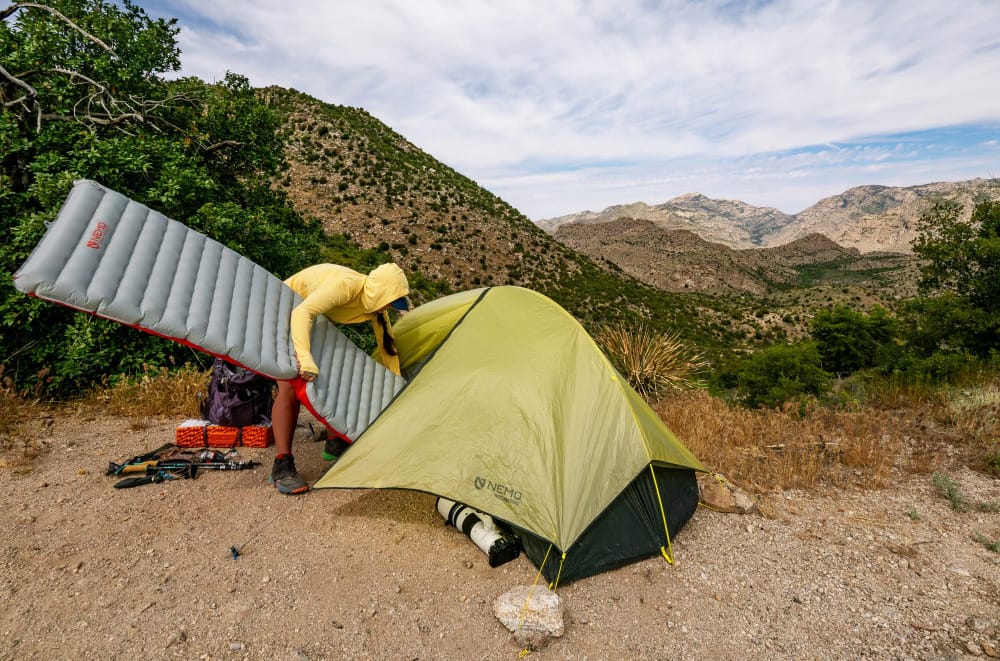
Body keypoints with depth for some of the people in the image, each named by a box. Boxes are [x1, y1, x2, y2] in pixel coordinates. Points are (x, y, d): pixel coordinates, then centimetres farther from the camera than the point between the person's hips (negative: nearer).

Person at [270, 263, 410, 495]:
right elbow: (301, 312, -50)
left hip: (317, 323, 8)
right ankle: (282, 467, -16)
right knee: (290, 388, -19)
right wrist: (305, 358, -62)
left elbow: (387, 345, -4)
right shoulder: (345, 285, -38)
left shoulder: (375, 304, -14)